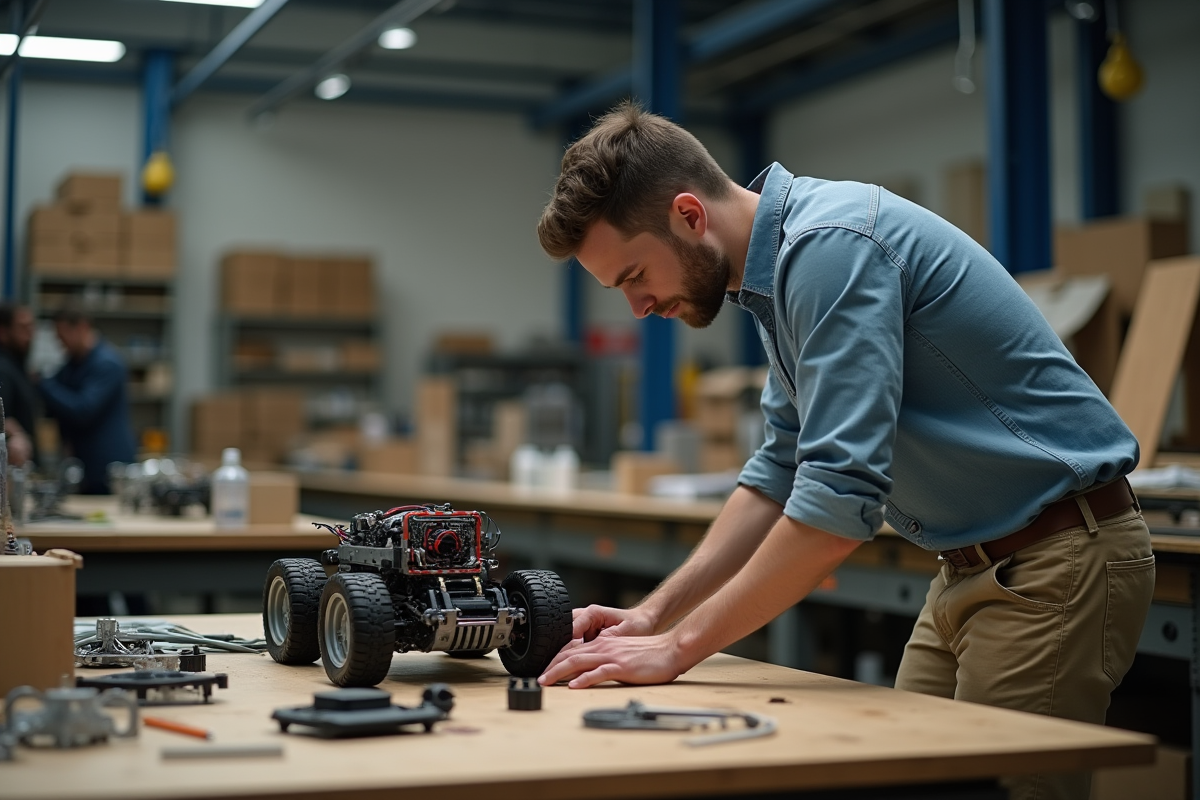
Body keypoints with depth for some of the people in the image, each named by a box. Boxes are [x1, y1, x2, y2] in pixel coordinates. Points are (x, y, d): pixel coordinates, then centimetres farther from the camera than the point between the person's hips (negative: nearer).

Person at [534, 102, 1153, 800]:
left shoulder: (831, 245, -23)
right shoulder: (776, 271, 9)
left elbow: (841, 499, -29)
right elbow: (783, 473, 15)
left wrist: (677, 649, -21)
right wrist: (654, 614, 6)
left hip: (1056, 561, -10)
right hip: (973, 566, 10)